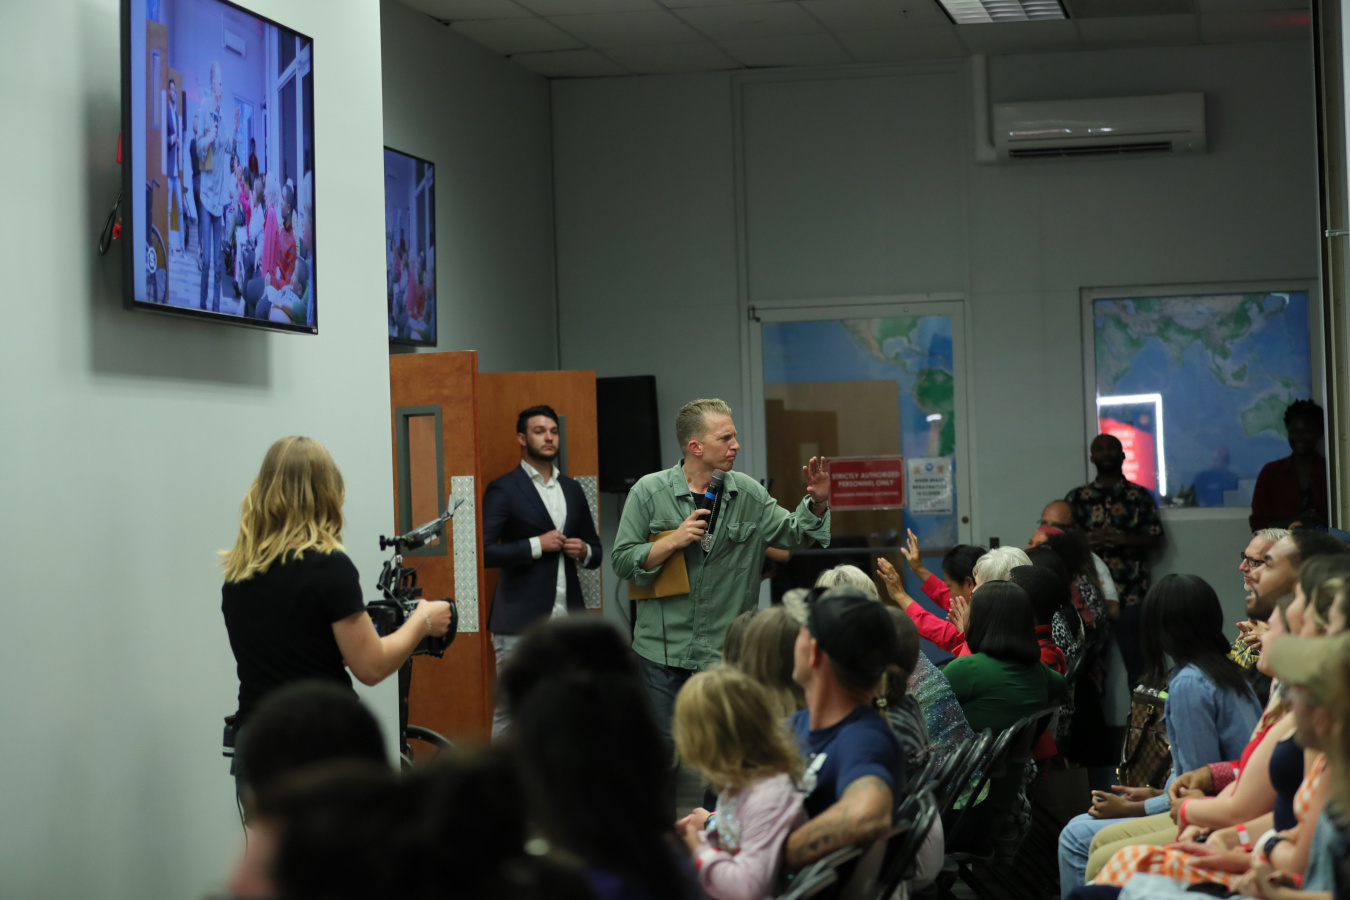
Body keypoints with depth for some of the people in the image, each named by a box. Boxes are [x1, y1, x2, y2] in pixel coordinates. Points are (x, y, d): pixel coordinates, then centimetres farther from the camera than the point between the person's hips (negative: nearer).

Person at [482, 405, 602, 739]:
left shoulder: (572, 490, 17)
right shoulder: (503, 490, -2)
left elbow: (595, 552, 23)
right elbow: (484, 551, -11)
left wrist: (584, 551, 1)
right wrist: (536, 545, -14)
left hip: (568, 619, 5)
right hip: (521, 621, -5)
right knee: (510, 711, -3)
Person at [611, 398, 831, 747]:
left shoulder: (748, 493, 4)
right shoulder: (649, 492, -2)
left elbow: (793, 534, 9)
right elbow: (622, 562, -3)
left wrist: (817, 503, -8)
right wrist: (673, 541, -15)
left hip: (726, 653, 2)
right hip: (663, 653, -2)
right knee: (666, 749, 2)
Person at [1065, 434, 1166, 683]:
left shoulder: (1140, 496, 7)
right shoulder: (1077, 498, 11)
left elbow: (1155, 541, 3)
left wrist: (1123, 539, -14)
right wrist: (1087, 539, -13)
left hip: (1132, 595, -1)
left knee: (1139, 670, -4)